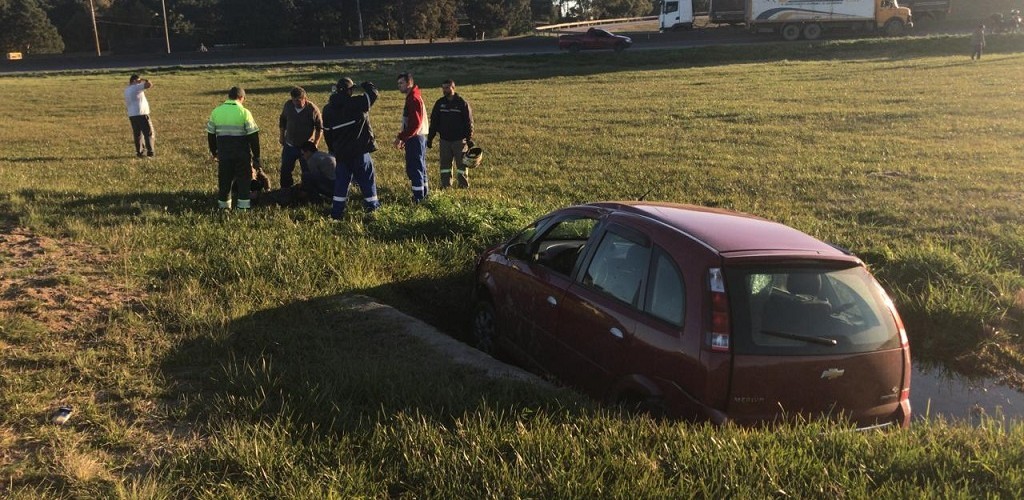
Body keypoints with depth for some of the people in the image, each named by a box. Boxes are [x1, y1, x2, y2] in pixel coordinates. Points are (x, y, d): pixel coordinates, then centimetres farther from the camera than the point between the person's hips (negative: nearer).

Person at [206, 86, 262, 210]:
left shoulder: (216, 112, 3)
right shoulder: (244, 112, -10)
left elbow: (210, 134, 10)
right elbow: (253, 136, -11)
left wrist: (214, 152, 23)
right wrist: (256, 157, -4)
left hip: (224, 154, 3)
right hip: (242, 154, -3)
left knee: (224, 180, 15)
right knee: (244, 180, 7)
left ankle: (223, 205, 21)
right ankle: (243, 206, 6)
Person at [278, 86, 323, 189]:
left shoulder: (313, 109, -17)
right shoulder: (288, 105, -6)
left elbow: (320, 128, -7)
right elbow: (282, 121, 11)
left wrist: (315, 144, -11)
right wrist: (282, 136, 13)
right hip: (289, 145, 4)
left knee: (307, 171, 6)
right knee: (285, 169, 12)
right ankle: (285, 189, 29)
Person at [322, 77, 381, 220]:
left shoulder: (328, 109, 5)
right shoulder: (356, 103, -12)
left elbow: (327, 133, 12)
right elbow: (373, 93, -2)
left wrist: (333, 150, 24)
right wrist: (366, 85, 20)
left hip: (341, 153, 5)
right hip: (360, 152, -5)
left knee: (341, 182, 13)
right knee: (367, 180, 7)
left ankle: (336, 213, 14)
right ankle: (372, 209, 9)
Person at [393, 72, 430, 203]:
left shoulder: (413, 99, -16)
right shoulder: (412, 98, 16)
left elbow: (415, 124, -24)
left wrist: (401, 137, -21)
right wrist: (404, 138, 19)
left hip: (415, 138, -10)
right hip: (415, 138, 10)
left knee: (414, 168, -7)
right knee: (419, 166, 17)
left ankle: (418, 196, -4)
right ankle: (423, 192, 25)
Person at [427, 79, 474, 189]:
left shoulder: (462, 103, -4)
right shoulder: (439, 103, 6)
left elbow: (469, 122, -4)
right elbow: (434, 121, 9)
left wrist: (469, 139, -9)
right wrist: (430, 138, 5)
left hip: (459, 140, -3)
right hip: (444, 140, 4)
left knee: (461, 163, 1)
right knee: (445, 163, 7)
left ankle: (464, 186, 9)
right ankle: (445, 186, 14)